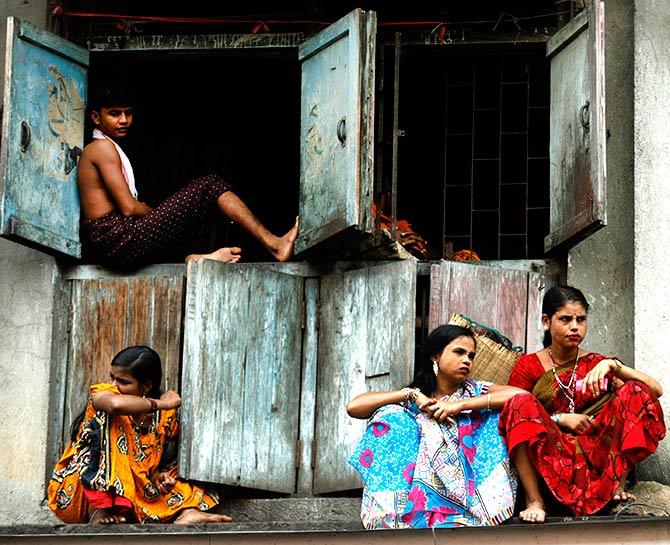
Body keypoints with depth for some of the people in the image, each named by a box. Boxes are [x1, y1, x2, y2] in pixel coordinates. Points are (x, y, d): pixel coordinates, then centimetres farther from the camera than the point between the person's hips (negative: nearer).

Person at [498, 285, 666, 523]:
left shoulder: (597, 364, 11)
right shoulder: (528, 366, 8)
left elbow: (656, 390, -2)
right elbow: (515, 414, 0)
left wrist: (612, 366, -16)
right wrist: (560, 419, -10)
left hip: (595, 456, 1)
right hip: (546, 464, -1)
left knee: (634, 392, -15)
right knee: (522, 403, -27)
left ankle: (617, 487, -17)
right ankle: (534, 501, -28)